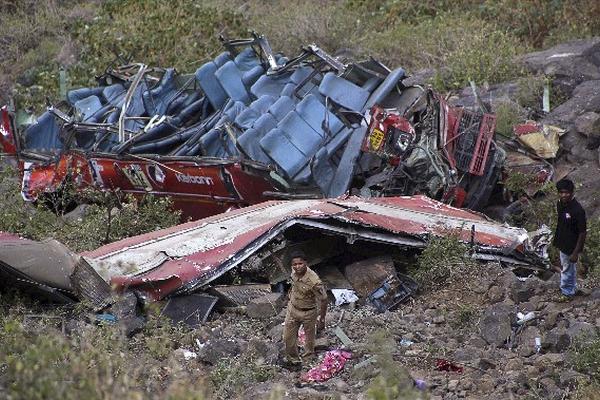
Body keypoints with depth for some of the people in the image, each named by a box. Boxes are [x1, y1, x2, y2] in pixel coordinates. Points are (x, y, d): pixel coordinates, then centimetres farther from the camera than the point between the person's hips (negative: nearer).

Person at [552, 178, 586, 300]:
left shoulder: (578, 210, -31)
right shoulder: (560, 204, -7)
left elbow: (582, 233, -24)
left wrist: (575, 252, -21)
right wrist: (556, 239, 19)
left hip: (571, 247, -7)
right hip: (563, 243, 7)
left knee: (567, 270, 12)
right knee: (570, 268, 26)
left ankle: (567, 292, 33)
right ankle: (572, 289, 45)